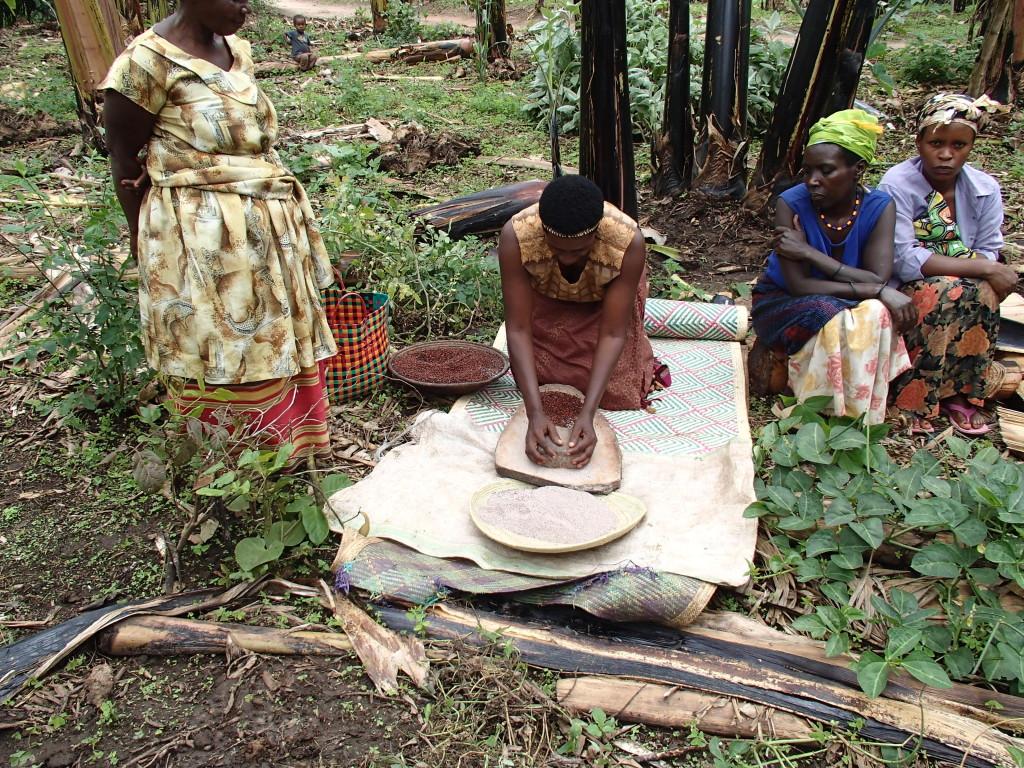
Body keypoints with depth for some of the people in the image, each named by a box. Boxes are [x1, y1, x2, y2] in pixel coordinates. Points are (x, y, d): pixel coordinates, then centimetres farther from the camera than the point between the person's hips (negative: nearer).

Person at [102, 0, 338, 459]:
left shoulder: (236, 50, 8)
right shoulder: (147, 61, -13)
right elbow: (124, 162, -7)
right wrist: (145, 239, -1)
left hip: (269, 232, 8)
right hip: (200, 243, -7)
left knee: (287, 342, 14)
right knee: (216, 357, 3)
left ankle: (296, 457, 30)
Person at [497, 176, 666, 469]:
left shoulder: (629, 242, -40)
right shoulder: (515, 237, -39)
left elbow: (612, 334, -34)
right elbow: (518, 328, -35)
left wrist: (587, 414, -43)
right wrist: (535, 413, -44)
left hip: (604, 300, -1)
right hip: (546, 298, 1)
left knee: (616, 394, -6)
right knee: (535, 379, 1)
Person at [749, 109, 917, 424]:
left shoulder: (880, 207, -12)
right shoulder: (791, 203, -19)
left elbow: (879, 280, -24)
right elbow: (798, 285, -25)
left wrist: (809, 252, -28)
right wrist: (878, 290, -31)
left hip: (845, 304, 3)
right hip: (782, 302, -3)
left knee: (876, 314, -31)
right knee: (834, 318, -36)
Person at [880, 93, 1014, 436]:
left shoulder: (985, 189, -1)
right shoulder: (897, 185, -16)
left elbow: (988, 253, 0)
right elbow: (904, 261, -23)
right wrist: (983, 269, -24)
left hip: (964, 286, 4)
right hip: (905, 294, -4)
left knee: (982, 292, -28)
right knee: (948, 292, -34)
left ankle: (961, 394, -15)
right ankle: (912, 403, -24)